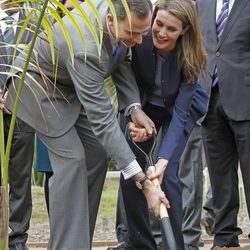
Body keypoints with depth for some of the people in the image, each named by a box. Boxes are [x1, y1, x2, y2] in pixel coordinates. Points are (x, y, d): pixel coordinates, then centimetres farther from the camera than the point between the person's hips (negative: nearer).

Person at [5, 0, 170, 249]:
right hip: (38, 81, -8)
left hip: (70, 84, 8)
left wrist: (133, 107, -17)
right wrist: (143, 181, -42)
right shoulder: (85, 48, -41)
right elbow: (102, 120, -40)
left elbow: (120, 59, 0)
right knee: (71, 158, -18)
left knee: (97, 154, 2)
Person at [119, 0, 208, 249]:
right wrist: (135, 120, -28)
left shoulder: (190, 58, -31)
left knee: (167, 176, -17)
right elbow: (134, 82, -11)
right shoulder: (140, 40, -27)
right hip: (145, 106, 3)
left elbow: (180, 112, -33)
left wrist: (163, 159, -43)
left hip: (179, 110, -3)